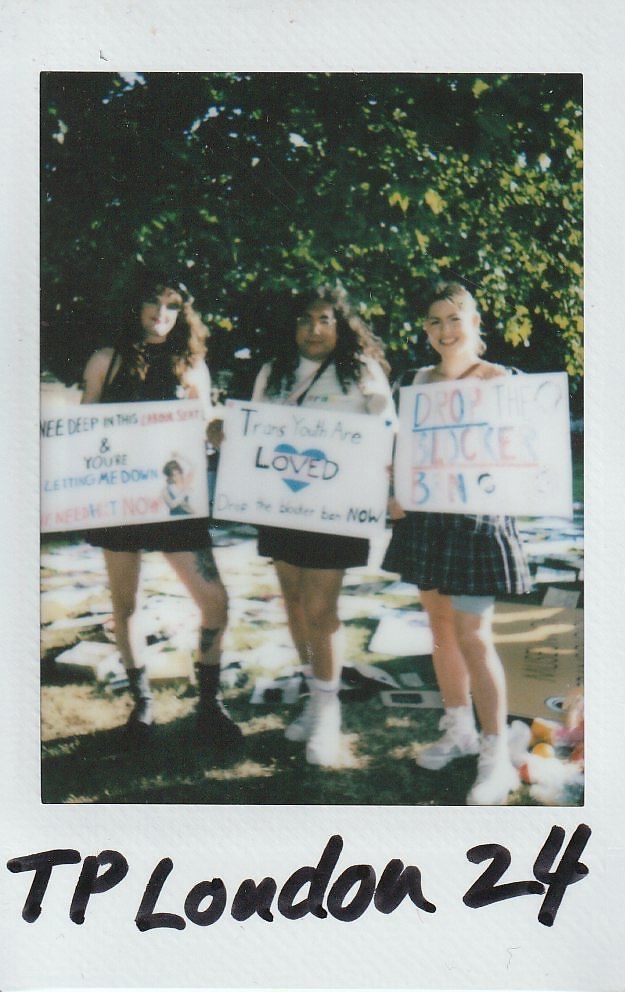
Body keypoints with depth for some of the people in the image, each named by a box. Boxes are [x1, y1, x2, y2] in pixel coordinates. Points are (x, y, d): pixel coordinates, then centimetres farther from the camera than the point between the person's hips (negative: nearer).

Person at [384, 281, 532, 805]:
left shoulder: (501, 381, -6)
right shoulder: (421, 380, 11)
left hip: (476, 518, -6)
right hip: (425, 516, 6)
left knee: (472, 635, -8)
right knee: (441, 625, 13)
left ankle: (496, 756, 1)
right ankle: (459, 729, 29)